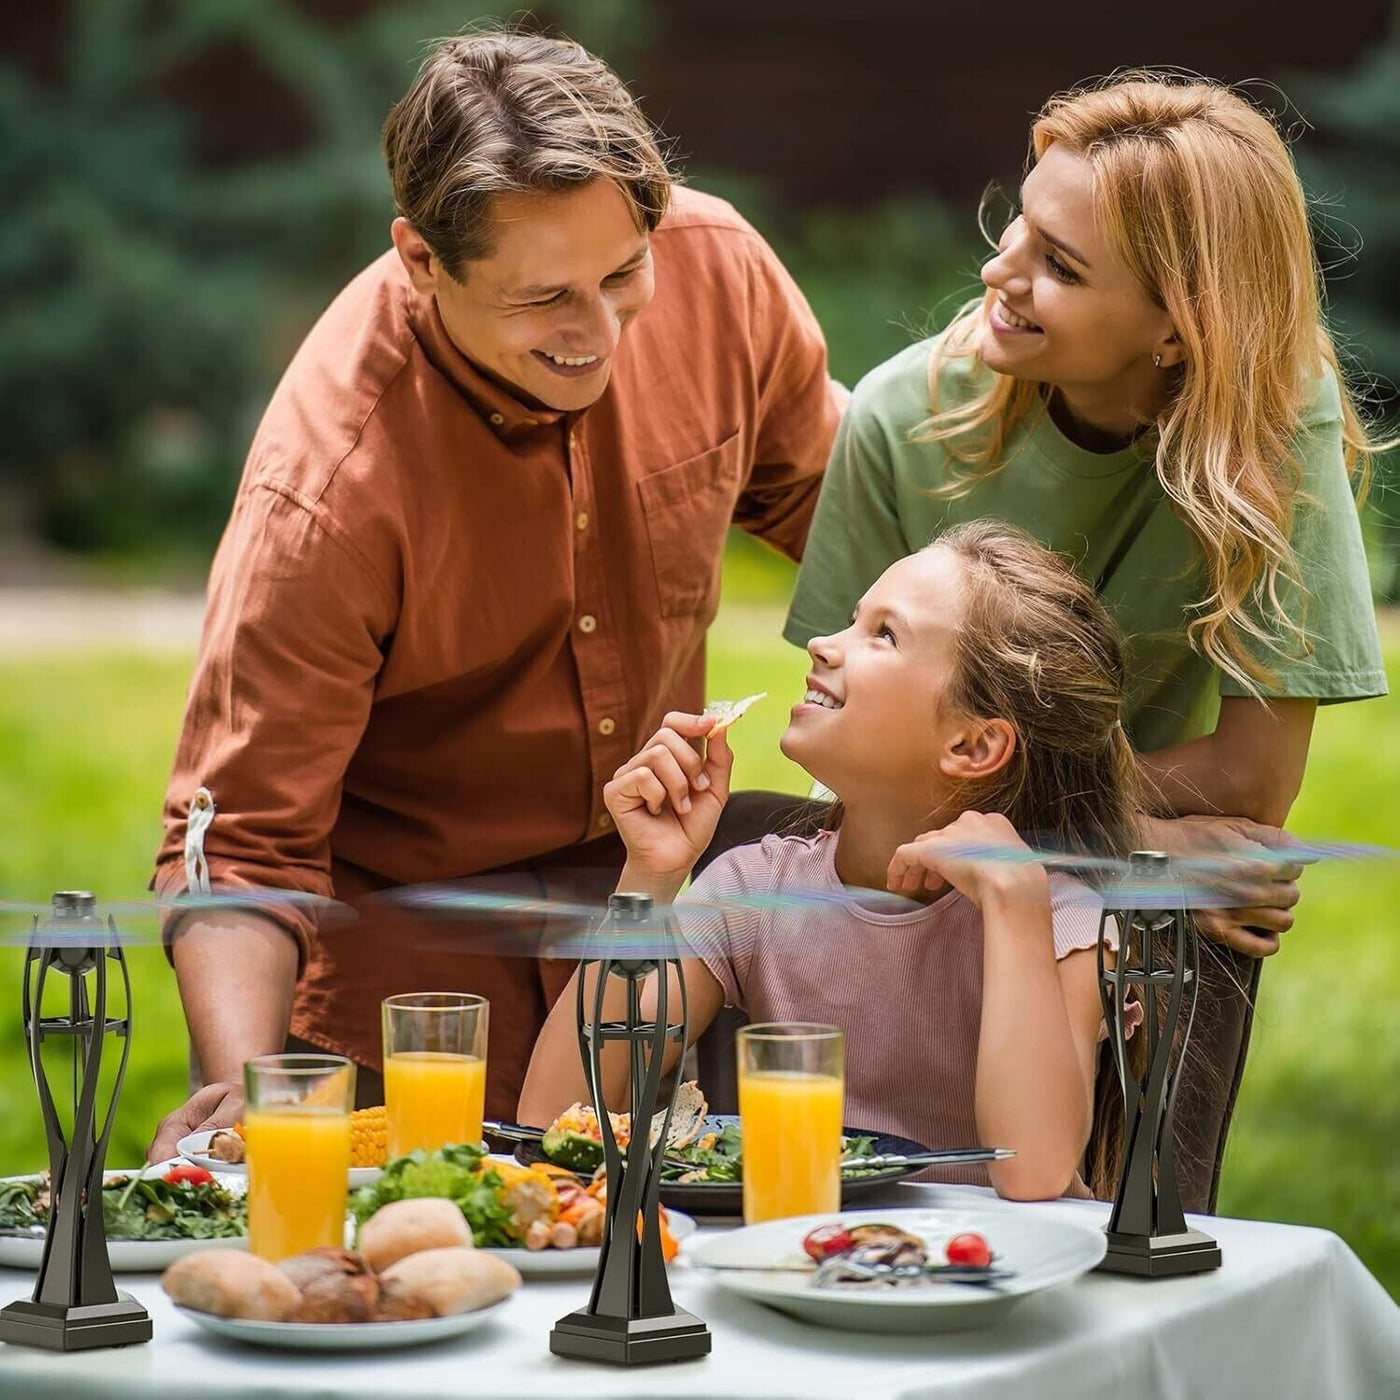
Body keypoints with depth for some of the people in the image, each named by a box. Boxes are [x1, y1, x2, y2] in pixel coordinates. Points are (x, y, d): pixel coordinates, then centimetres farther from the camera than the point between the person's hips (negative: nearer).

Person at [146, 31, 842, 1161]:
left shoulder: (717, 267, -17)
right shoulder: (329, 485, -30)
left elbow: (810, 481, 8)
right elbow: (243, 844, -24)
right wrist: (243, 1084, -39)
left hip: (650, 891, 4)